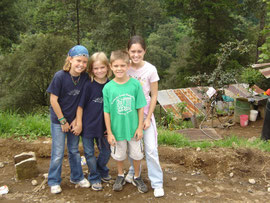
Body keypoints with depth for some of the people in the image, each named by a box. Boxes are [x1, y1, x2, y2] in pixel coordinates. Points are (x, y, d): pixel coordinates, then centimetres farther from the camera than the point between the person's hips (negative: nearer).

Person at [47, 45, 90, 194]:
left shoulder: (85, 78, -9)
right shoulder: (60, 76, -19)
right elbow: (53, 100, -15)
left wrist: (77, 120, -4)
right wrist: (63, 121, -11)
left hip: (74, 120, 4)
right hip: (58, 120, -3)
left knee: (74, 150, 16)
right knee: (58, 153, 2)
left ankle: (77, 177, 33)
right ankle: (54, 182, 20)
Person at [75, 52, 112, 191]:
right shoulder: (89, 85, -15)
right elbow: (80, 105, -10)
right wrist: (79, 123, -9)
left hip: (102, 125, 4)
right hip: (88, 125, -3)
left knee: (106, 151, 18)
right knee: (90, 153, 9)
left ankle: (102, 171, 44)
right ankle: (94, 178, 29)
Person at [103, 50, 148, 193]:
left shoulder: (135, 84, -12)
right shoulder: (108, 87, -11)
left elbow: (140, 107, -6)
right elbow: (107, 112, -6)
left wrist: (140, 127, -5)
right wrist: (109, 132, -6)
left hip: (133, 128, 0)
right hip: (117, 129, 0)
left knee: (137, 154, 15)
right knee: (119, 155, 17)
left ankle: (136, 177, 39)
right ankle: (120, 176, 43)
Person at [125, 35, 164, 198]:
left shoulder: (150, 69, -12)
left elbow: (154, 96, -6)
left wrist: (148, 118, -9)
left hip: (145, 111, -2)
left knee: (151, 149, -4)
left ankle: (157, 183, 10)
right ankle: (133, 171, 39)